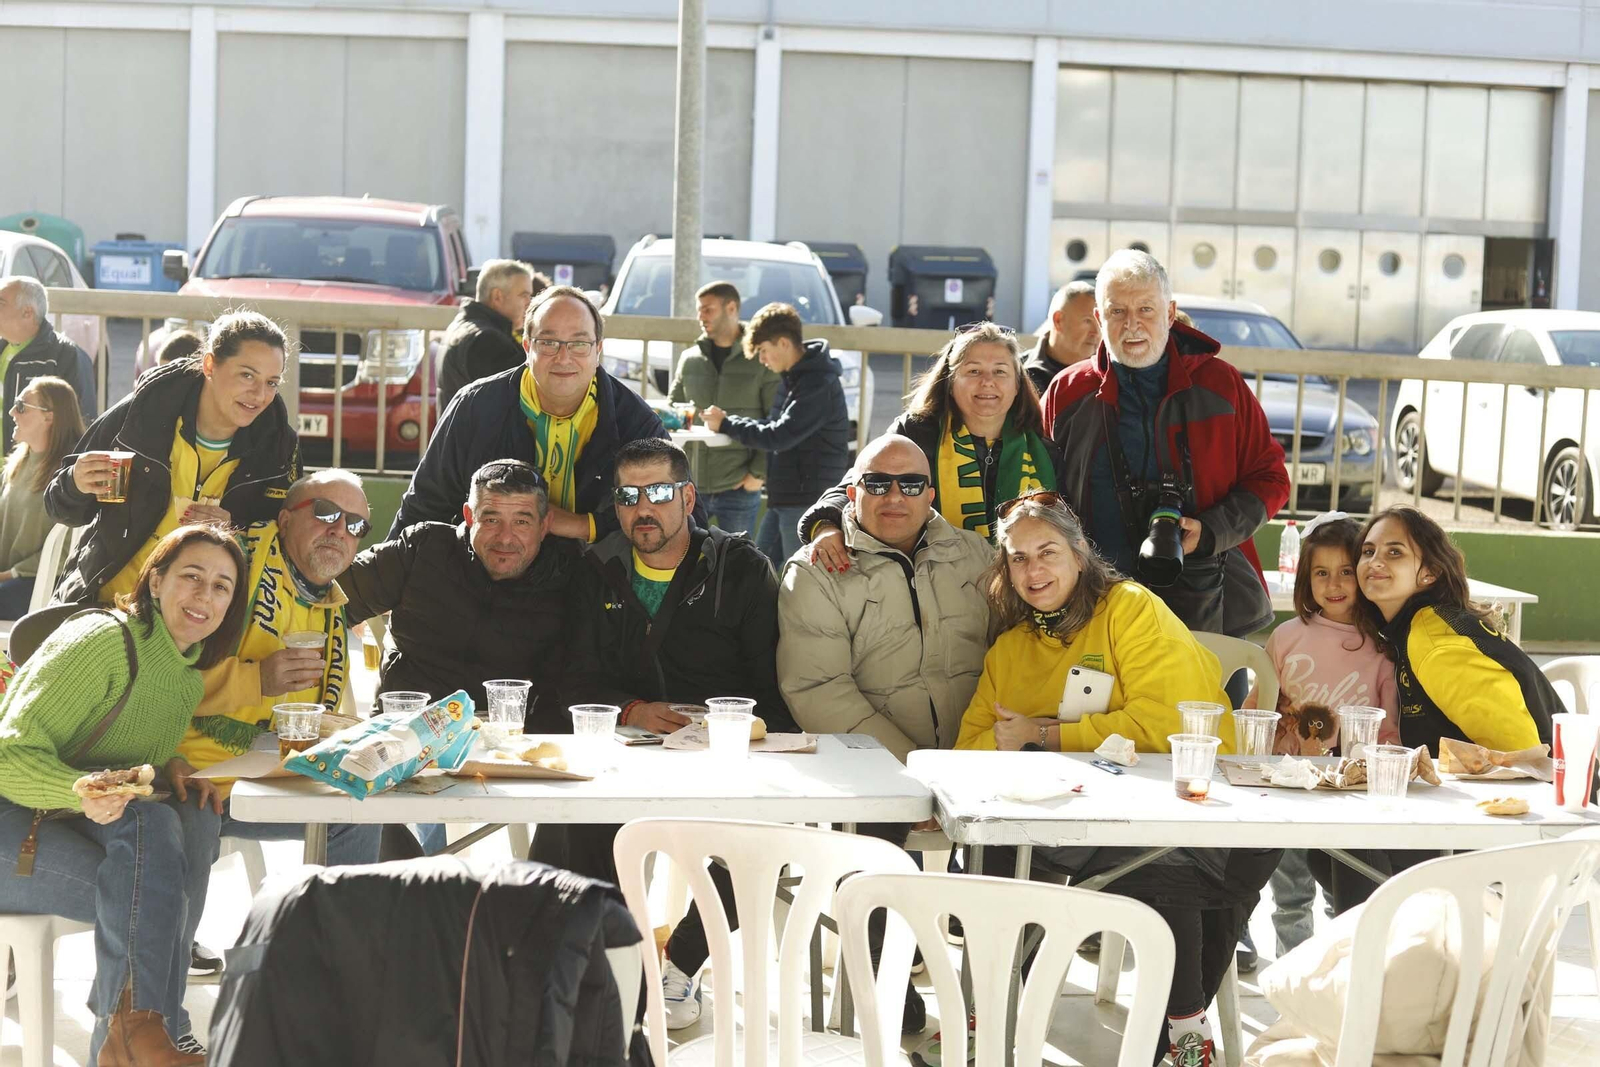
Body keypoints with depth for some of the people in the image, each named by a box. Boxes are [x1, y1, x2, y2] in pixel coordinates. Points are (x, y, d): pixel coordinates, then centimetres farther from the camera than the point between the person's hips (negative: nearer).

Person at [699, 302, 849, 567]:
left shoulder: (820, 385, -19)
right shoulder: (793, 378, 13)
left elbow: (780, 436, -24)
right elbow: (775, 425, 18)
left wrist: (725, 424, -13)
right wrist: (728, 421, 2)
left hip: (808, 501, -10)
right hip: (783, 498, 10)